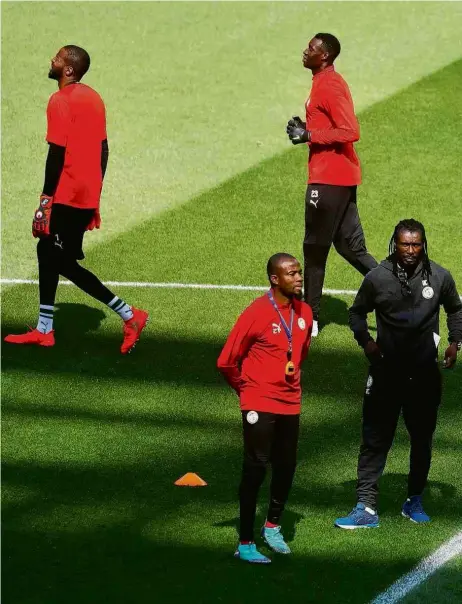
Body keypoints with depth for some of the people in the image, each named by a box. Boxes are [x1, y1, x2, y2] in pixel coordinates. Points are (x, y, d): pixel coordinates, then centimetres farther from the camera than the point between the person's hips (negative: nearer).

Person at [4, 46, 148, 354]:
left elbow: (57, 154, -18)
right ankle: (44, 330, 22)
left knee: (63, 262, -3)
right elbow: (103, 149, 15)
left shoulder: (61, 101, -15)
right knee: (48, 252, 17)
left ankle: (129, 315, -7)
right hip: (88, 195, 9)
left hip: (68, 197, -9)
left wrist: (46, 201, -16)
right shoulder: (93, 98, 11)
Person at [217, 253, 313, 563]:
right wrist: (247, 389, 2)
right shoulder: (257, 313, -16)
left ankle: (273, 526, 33)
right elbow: (227, 361, -10)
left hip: (290, 404, 6)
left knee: (286, 469, 12)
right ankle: (246, 543, 2)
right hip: (260, 406, -6)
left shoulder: (304, 312, 3)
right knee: (255, 471, -3)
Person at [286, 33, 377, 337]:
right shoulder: (326, 82, 15)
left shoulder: (329, 86, -17)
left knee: (315, 248, 0)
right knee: (351, 247, 11)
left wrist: (309, 136, -20)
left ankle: (310, 319, 8)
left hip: (329, 179, -10)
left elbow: (350, 132, -25)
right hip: (343, 176, 10)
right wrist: (306, 127, 9)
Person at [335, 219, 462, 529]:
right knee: (375, 440, -4)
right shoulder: (377, 278, -5)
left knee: (422, 439, 13)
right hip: (386, 371, -1)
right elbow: (357, 312, 10)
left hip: (424, 374, 1)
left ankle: (415, 501, 29)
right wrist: (365, 340, -6)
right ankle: (366, 507, -3)